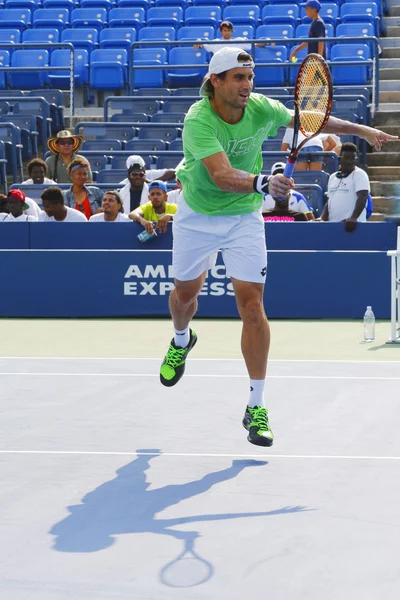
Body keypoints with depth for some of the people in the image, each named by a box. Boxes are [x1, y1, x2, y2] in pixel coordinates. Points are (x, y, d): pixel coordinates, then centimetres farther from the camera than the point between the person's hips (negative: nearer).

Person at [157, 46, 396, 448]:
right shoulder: (198, 121, -29)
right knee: (185, 293, 19)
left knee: (252, 306, -10)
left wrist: (360, 130, 10)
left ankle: (256, 407, -5)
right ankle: (181, 341, 57)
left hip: (244, 218, 1)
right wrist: (263, 183, -61)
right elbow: (223, 176, -43)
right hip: (197, 216, -1)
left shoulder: (261, 108, -16)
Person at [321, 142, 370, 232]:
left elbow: (363, 197, -15)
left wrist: (354, 218, -28)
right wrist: (323, 219, 7)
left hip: (351, 224, -7)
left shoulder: (359, 174, -3)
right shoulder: (333, 177, 19)